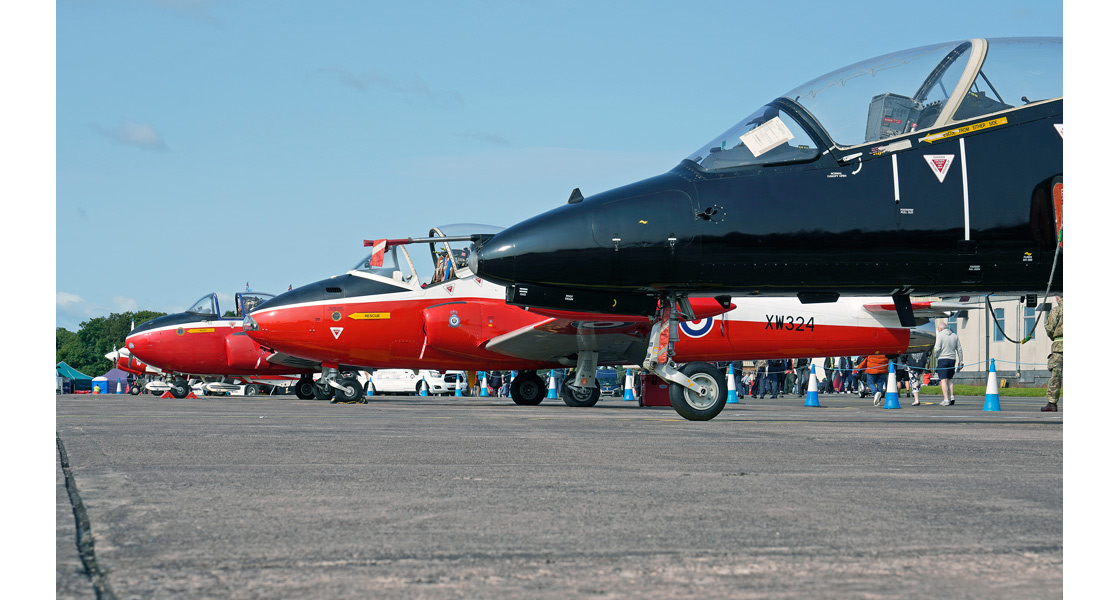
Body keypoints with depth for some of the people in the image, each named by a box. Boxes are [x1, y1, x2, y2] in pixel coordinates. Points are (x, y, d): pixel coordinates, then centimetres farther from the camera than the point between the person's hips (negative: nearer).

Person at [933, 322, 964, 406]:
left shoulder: (940, 335, -5)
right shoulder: (955, 336, 11)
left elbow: (937, 348, -13)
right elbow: (959, 350, 11)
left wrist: (935, 355, 6)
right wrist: (961, 361, 15)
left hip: (943, 359, -5)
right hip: (952, 359, 5)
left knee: (943, 380, -5)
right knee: (949, 379, 17)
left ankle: (946, 399, -11)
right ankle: (952, 397, 4)